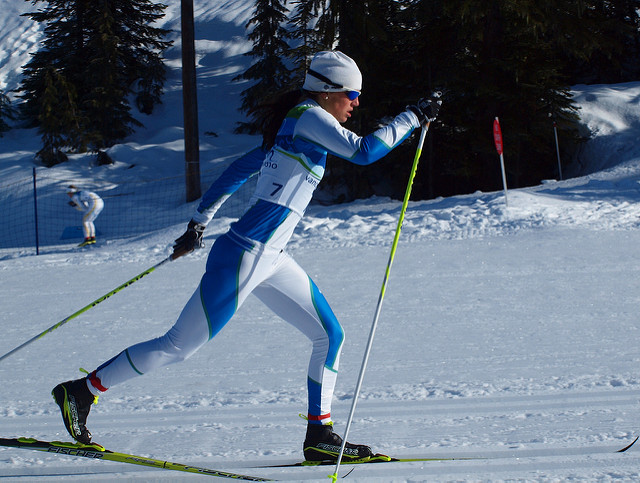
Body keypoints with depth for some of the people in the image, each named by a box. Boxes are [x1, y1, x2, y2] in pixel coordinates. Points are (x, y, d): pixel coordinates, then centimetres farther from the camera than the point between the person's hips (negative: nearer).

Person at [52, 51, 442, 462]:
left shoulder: (292, 127, 17)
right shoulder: (308, 117, -10)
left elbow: (238, 170, 22)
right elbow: (363, 151, -22)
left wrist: (200, 222, 27)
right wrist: (413, 118, -12)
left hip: (270, 260, 10)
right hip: (244, 257, -10)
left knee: (330, 334, 8)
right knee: (180, 346, -3)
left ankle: (319, 435, 10)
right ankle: (81, 391, 6)